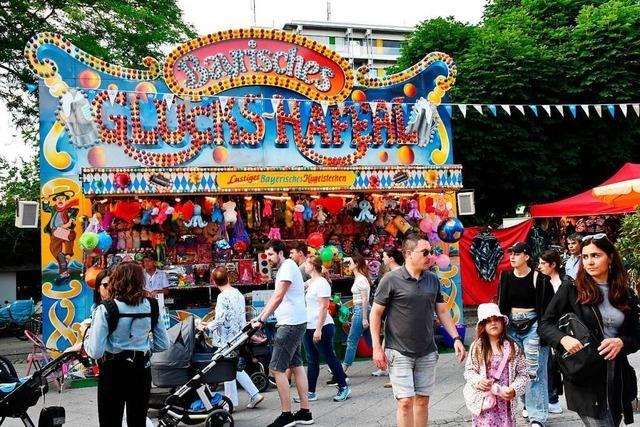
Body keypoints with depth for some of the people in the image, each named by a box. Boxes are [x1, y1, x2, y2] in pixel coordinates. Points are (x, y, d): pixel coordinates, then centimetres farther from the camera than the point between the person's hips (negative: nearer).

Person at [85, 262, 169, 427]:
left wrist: (87, 335, 1)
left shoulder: (105, 310, -16)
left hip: (113, 372, -3)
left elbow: (95, 352, -18)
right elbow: (163, 344, 2)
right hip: (141, 370, 4)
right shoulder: (151, 306, -4)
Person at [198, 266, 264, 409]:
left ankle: (231, 402, 11)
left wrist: (207, 326, -4)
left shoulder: (223, 297, -17)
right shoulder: (238, 293, 6)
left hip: (226, 339, -8)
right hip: (237, 336, 8)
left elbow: (220, 319, -20)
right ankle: (254, 394, 15)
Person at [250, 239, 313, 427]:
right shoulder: (283, 269, 18)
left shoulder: (288, 266, -13)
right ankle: (305, 412, 15)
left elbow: (278, 297, -22)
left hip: (291, 324, -10)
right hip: (294, 323, 10)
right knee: (296, 365, 11)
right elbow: (275, 298, 20)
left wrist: (262, 320, -22)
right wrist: (260, 317, 15)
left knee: (277, 368, -7)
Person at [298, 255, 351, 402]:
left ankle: (343, 388, 12)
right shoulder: (310, 282, 10)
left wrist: (318, 329, -22)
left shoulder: (322, 283, -14)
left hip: (322, 328, -9)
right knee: (311, 361, 10)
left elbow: (324, 307, -19)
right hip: (308, 327, 9)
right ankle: (310, 392, 14)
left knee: (330, 357, 1)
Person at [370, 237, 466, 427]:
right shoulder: (391, 280, -9)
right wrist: (377, 347, -10)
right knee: (405, 402, -5)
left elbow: (442, 311, 13)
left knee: (422, 400, 10)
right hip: (399, 352, -5)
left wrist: (456, 338, 4)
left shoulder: (433, 280, 6)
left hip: (427, 353, 5)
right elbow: (376, 313, -6)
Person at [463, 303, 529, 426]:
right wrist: (478, 381, -14)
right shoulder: (477, 347, 0)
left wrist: (514, 390, -12)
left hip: (505, 401, 1)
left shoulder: (513, 347, 1)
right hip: (484, 402, 0)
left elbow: (523, 374, 3)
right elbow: (469, 371, 5)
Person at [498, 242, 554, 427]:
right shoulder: (506, 277, 5)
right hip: (512, 326, 5)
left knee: (534, 370, -5)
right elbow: (501, 304, 12)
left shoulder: (538, 278, -9)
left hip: (533, 326, -5)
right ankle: (527, 404, 29)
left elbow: (548, 307, -8)